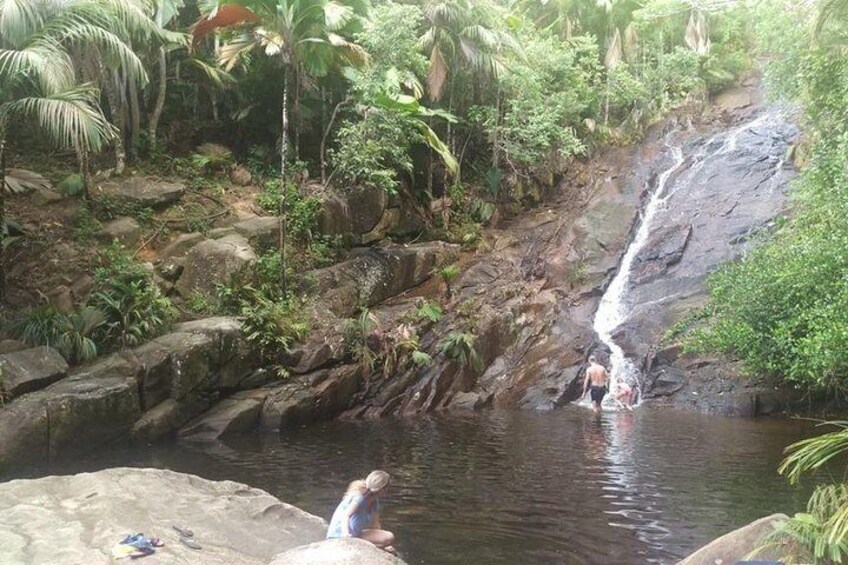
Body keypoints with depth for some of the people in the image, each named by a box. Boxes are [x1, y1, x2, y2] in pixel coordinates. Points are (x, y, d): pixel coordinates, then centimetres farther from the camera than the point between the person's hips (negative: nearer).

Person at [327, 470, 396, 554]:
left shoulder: (375, 501, 3)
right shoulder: (359, 497, -23)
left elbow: (375, 525, 6)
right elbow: (345, 516, -38)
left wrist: (384, 545, -4)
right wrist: (346, 534, -56)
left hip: (356, 534, 8)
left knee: (389, 537, -1)